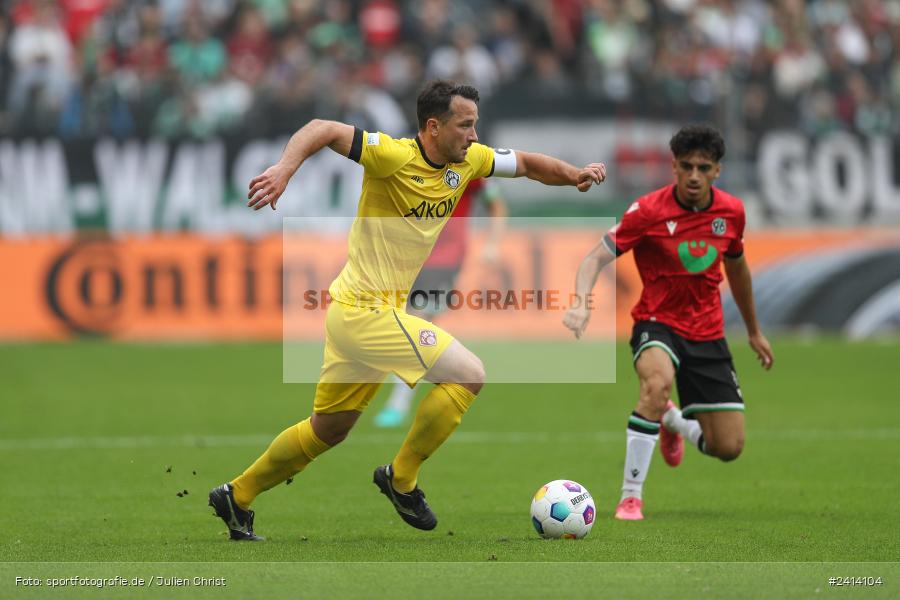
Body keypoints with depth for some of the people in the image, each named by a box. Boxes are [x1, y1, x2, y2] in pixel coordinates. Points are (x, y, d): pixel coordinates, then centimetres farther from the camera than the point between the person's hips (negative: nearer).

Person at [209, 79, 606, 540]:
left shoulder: (467, 160, 4)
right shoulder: (394, 156, -19)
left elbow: (526, 164, 17)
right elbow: (322, 130, -22)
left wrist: (574, 174, 2)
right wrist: (284, 169, -38)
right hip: (364, 311, -9)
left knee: (328, 430, 20)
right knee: (468, 374, -14)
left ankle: (237, 496, 32)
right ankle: (401, 479, -1)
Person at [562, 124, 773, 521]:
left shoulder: (731, 211, -1)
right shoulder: (648, 211, -15)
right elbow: (598, 257, -18)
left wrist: (754, 331, 27)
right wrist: (581, 304, -37)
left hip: (707, 332, 4)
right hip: (657, 323, -4)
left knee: (729, 447, -1)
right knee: (657, 382, -40)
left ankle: (673, 422, 36)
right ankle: (630, 497, -28)